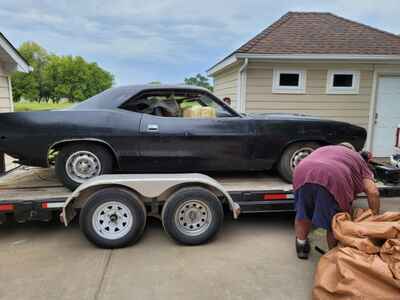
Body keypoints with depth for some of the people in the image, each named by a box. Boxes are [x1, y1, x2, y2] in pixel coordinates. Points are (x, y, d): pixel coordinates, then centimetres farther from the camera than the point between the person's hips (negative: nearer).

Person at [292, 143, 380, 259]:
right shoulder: (358, 158, 32)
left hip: (303, 174, 3)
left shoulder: (322, 149, 44)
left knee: (303, 214, 25)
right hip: (333, 179, -3)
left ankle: (301, 247, 41)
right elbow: (373, 192, 21)